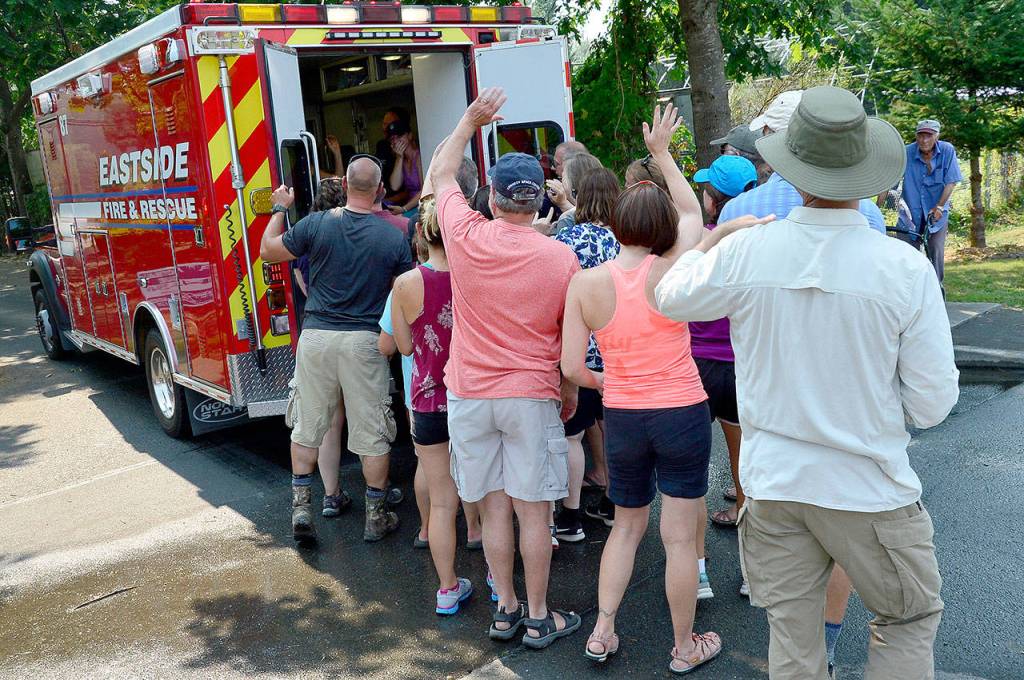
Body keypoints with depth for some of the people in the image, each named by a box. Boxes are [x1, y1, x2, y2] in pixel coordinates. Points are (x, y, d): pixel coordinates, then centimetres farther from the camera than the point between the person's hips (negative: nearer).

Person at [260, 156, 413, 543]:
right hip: (365, 341, -1)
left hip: (316, 335, 1)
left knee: (307, 425, 15)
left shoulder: (316, 224, -4)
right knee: (371, 433, 8)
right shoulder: (393, 238, -5)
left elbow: (267, 250, 9)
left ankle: (300, 507, 18)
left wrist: (279, 209, 22)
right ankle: (376, 516, 18)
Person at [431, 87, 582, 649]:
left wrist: (472, 119, 22)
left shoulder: (466, 237, -6)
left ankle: (505, 610, 23)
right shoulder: (562, 258, -8)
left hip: (469, 393, 1)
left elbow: (439, 173, 13)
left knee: (494, 508, 11)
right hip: (533, 395, -1)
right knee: (532, 512, 7)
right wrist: (570, 391, 14)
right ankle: (539, 618, 18)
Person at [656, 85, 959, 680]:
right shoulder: (906, 268, -16)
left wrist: (710, 242, 25)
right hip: (869, 489, -2)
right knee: (910, 621, 21)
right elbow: (932, 406, -10)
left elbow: (671, 297, 9)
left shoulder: (743, 253, -12)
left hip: (772, 482, 2)